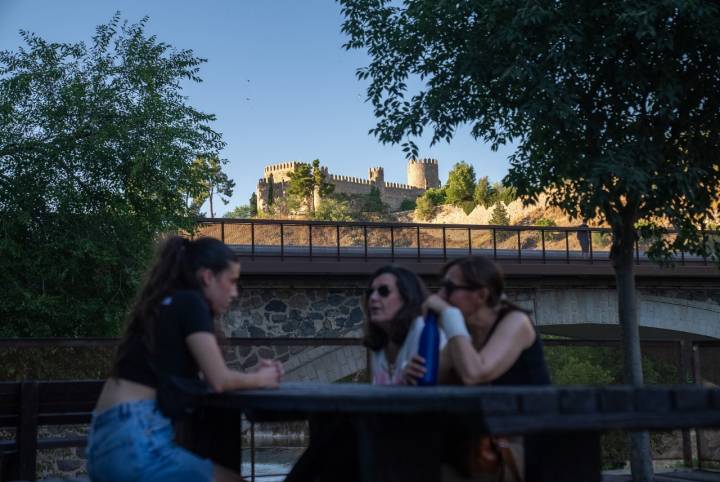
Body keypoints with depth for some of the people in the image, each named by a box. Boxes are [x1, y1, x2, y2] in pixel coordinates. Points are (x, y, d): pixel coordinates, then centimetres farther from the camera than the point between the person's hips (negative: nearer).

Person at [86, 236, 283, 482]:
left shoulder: (166, 305, 20)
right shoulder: (190, 302, -6)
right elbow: (218, 381, -10)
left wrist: (252, 374, 12)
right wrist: (260, 380, 7)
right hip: (133, 440, -10)